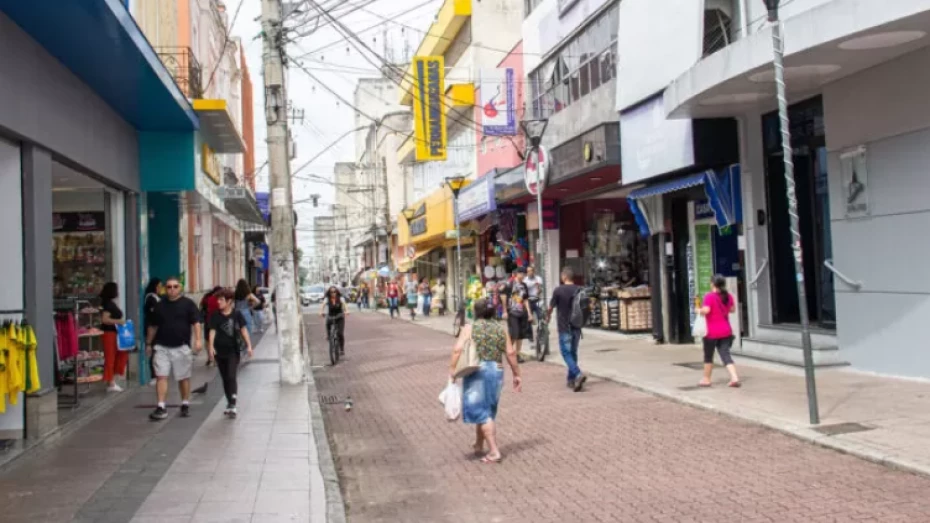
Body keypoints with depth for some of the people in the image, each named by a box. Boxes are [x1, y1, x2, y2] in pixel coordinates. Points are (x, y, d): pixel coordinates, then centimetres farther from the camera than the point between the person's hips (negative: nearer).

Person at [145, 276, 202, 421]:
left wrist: (198, 340, -21)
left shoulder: (188, 304, -2)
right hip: (161, 347, 3)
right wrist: (148, 343, 17)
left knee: (184, 377, 8)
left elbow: (196, 323, -9)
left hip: (181, 347, -3)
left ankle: (185, 405, 21)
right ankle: (161, 407, -4)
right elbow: (153, 326, 17)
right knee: (161, 376, -5)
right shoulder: (160, 305, 9)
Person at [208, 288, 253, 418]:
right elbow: (212, 331, -9)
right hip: (220, 351, 3)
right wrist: (211, 346, -23)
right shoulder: (215, 316, 0)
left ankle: (232, 405, -13)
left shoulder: (236, 315, -4)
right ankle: (230, 404, 25)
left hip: (233, 351, -3)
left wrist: (248, 345, -14)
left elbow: (243, 330, -6)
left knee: (232, 377, -12)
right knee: (225, 379, 12)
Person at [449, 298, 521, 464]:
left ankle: (494, 451, -4)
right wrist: (516, 374, 11)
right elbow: (510, 353, 5)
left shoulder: (469, 328, -2)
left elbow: (458, 349, -14)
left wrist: (452, 369, -10)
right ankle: (479, 446, 31)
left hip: (477, 372, -4)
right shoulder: (501, 329, 7)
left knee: (481, 412, 1)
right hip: (496, 371, 4)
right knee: (487, 411, 18)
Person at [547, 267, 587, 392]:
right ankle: (571, 379, 20)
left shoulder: (558, 290, -11)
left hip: (564, 327, -5)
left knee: (566, 353, -1)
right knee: (573, 352, 14)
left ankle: (578, 374, -21)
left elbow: (551, 307, -2)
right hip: (576, 326, 5)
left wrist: (548, 316, 19)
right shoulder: (580, 290, 2)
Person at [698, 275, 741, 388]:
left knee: (708, 356, 10)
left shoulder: (709, 296, -16)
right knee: (725, 354, 4)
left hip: (712, 332, -5)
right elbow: (732, 309, 17)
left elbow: (706, 310, -26)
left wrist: (699, 311, -6)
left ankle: (706, 379, 21)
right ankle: (734, 378, -11)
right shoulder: (728, 296, 5)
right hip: (726, 331, 5)